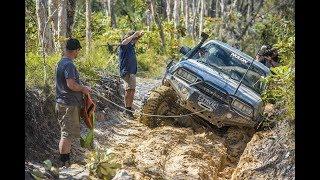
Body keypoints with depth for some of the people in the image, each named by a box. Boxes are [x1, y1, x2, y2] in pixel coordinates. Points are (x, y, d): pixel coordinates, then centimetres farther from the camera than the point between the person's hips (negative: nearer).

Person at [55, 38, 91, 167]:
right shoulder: (69, 64, -18)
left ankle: (66, 160, 26)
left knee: (68, 133, 17)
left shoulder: (61, 63, 13)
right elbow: (71, 85, -26)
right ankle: (64, 163, 1)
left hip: (63, 103, 10)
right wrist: (84, 89, -10)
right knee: (67, 134, -4)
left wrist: (81, 88, 18)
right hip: (69, 105, -10)